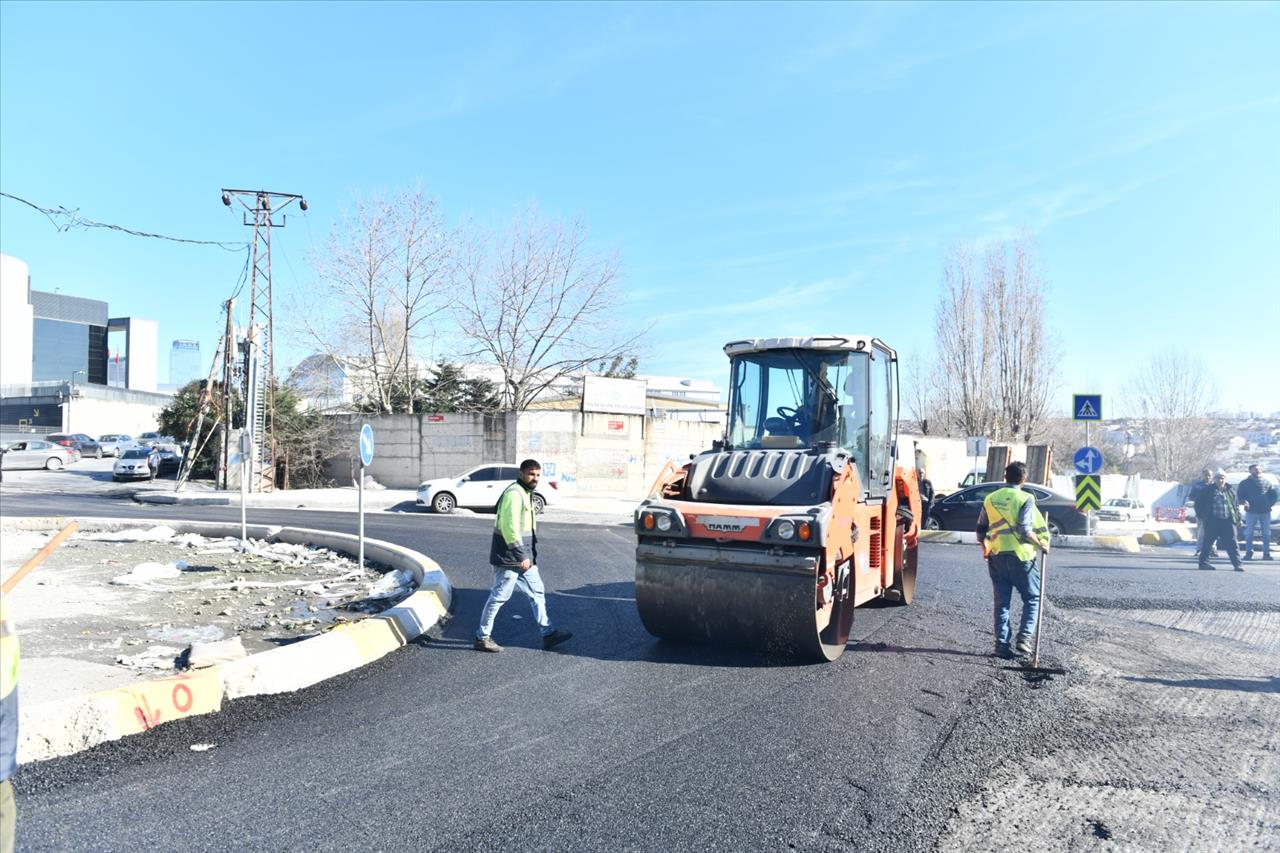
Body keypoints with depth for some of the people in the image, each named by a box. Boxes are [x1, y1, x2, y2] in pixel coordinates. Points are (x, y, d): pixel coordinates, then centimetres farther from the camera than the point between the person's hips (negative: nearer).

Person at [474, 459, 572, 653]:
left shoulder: (526, 493, 15)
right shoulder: (514, 493, -17)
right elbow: (509, 527, -24)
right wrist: (521, 555, -24)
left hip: (524, 556, 10)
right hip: (510, 557, -10)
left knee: (537, 592, 13)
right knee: (500, 596, -1)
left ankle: (548, 633, 20)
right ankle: (482, 638, 10)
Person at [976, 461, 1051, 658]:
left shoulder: (990, 499, 7)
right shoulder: (1025, 499, -7)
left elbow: (981, 530, 11)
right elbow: (1025, 529, -17)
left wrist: (985, 547, 27)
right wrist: (1041, 545, -3)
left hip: (996, 556, 4)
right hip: (1020, 555, -4)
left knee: (1001, 602, 9)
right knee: (1032, 598, 10)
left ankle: (1002, 644, 7)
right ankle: (1024, 638, -2)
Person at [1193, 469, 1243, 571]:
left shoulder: (1231, 491, 10)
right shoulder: (1208, 491, 2)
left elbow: (1236, 506, 14)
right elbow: (1198, 503, 8)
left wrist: (1238, 518, 8)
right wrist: (1200, 515, 3)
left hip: (1228, 520, 2)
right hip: (1213, 520, -2)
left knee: (1232, 543, -3)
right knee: (1208, 542, 5)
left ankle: (1237, 564, -2)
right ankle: (1204, 562, 14)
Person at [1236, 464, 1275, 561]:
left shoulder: (1267, 483, 12)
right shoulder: (1245, 483, 6)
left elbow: (1273, 494, 12)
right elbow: (1239, 495, 4)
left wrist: (1270, 503, -2)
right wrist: (1244, 502, -15)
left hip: (1265, 511, 2)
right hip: (1251, 511, -2)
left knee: (1266, 533, 2)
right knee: (1249, 532, 0)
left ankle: (1266, 553, 8)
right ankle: (1249, 552, 7)